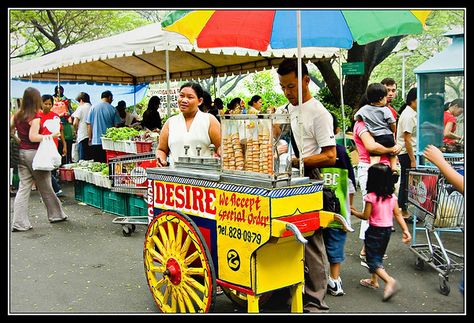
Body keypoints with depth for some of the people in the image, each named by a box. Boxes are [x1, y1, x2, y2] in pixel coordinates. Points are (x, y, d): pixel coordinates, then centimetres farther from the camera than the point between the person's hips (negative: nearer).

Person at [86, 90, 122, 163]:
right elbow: (117, 125, 1)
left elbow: (89, 125, 3)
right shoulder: (113, 109, -2)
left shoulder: (93, 108, 2)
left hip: (95, 141, 1)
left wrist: (90, 139, 11)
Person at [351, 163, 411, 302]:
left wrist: (354, 212, 3)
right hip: (388, 229, 7)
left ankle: (390, 281, -18)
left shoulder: (371, 197, -19)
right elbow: (398, 215, -1)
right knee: (379, 256, 22)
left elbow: (365, 216, -13)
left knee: (373, 260, -1)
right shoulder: (392, 196, -1)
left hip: (375, 231, -7)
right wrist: (405, 230, 2)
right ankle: (374, 280, 34)